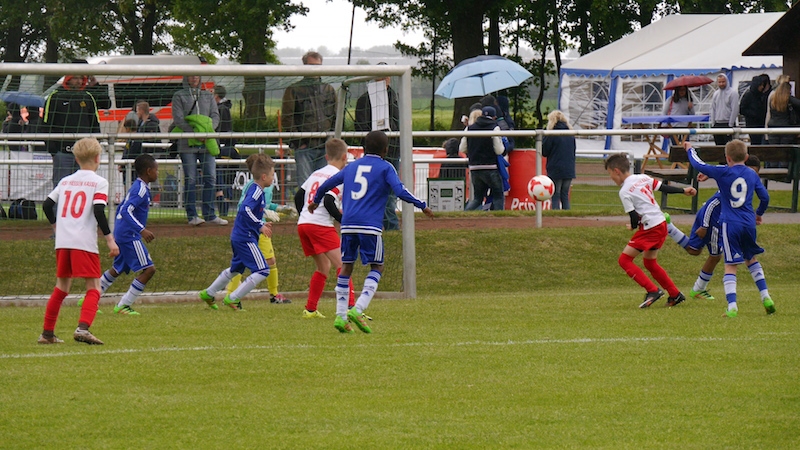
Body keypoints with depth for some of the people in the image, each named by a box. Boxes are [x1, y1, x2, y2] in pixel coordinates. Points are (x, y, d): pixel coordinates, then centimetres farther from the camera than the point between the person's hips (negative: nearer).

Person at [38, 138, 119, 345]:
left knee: (61, 286, 17)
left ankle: (47, 332, 18)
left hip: (62, 242, 6)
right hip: (85, 242, -6)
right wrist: (109, 238, -10)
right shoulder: (99, 182, -1)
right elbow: (99, 211, -13)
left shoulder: (65, 182, 15)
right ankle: (83, 328, -24)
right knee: (93, 288, -3)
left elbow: (47, 205, 14)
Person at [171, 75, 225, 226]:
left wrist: (207, 131, -11)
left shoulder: (208, 96, 17)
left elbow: (215, 116, 9)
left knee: (211, 178, -2)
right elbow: (178, 119, -5)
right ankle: (192, 216, -1)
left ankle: (209, 215, 3)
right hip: (187, 144, -3)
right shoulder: (179, 96, 5)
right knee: (190, 179, -4)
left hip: (207, 144, 3)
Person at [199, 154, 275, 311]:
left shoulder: (251, 189, 14)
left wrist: (261, 225, 19)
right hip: (246, 238, -10)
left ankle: (208, 294, 38)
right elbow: (246, 209, -30)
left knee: (235, 269, 27)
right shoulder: (257, 191, -16)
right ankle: (233, 298, -9)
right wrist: (260, 226, -27)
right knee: (262, 271, -10)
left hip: (238, 237, 10)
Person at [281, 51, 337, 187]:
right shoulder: (293, 90, 4)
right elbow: (287, 119, -2)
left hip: (325, 148, 4)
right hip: (304, 147, -4)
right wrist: (299, 141, -9)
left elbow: (336, 118, 19)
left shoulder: (329, 90, 16)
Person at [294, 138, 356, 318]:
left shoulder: (316, 174, 20)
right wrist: (345, 220, -9)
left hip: (303, 223, 8)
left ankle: (310, 309, 17)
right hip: (321, 225, -8)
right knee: (342, 265, -12)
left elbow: (298, 197, 21)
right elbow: (329, 202, -16)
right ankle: (350, 307, -25)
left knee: (323, 267, 19)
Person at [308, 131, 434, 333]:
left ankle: (340, 315, 3)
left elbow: (327, 184, 26)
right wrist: (422, 206, 2)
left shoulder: (351, 166, 18)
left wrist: (315, 201, 44)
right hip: (370, 226, -4)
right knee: (377, 267, 4)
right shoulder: (385, 168, 4)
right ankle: (358, 309, -14)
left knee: (346, 266, 11)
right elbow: (401, 192, -8)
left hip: (348, 225, 4)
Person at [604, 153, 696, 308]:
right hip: (661, 224, 9)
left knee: (625, 260, -3)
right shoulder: (643, 178, 7)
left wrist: (633, 226, 8)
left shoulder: (625, 192, -14)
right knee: (649, 262, 24)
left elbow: (634, 217, -14)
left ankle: (653, 291, -8)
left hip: (649, 229, -9)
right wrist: (683, 190, 24)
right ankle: (675, 295, 28)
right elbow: (663, 187, 12)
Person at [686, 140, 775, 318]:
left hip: (730, 224, -4)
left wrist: (690, 150, 22)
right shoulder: (752, 175, 5)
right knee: (751, 259, 24)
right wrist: (759, 214, 30)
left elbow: (699, 165, 2)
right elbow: (765, 197, 10)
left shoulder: (723, 173, -7)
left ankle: (732, 306, -15)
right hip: (749, 223, 4)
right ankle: (765, 297, 19)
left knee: (731, 265, -3)